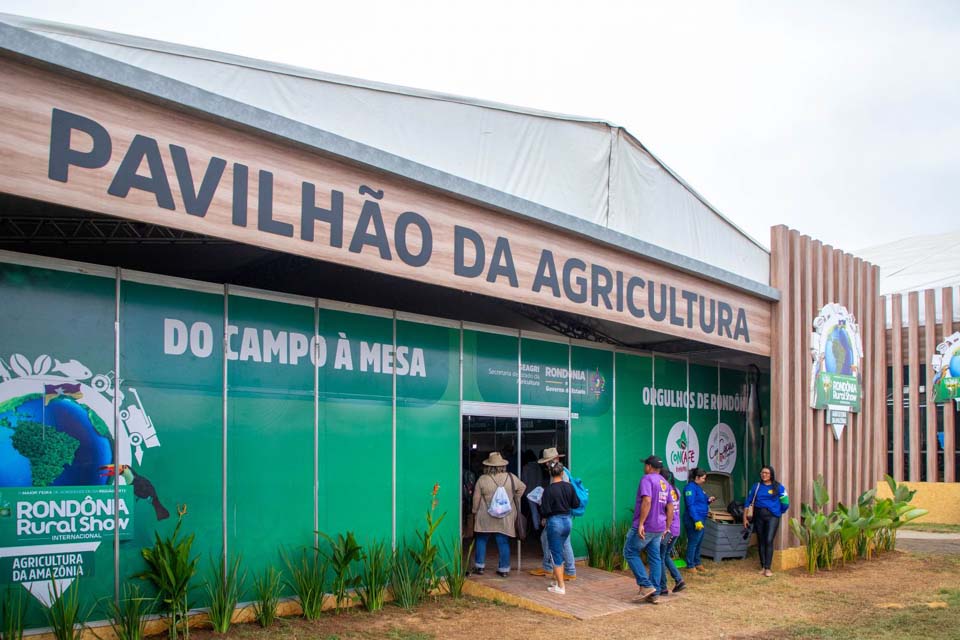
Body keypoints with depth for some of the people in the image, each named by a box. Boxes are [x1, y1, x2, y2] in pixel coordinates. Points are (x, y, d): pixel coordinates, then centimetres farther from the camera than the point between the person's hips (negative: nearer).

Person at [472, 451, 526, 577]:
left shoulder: (482, 479, -9)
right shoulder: (511, 477, -2)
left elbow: (476, 498, -3)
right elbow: (522, 488, 13)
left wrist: (475, 512, 11)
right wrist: (514, 501, 25)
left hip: (485, 518, -2)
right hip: (505, 519, 2)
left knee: (481, 541, 12)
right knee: (503, 543, 7)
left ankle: (479, 566, 16)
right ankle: (504, 569, 11)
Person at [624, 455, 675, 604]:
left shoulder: (647, 479, -11)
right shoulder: (665, 483, 15)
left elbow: (647, 502, -24)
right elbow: (670, 508, 16)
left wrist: (641, 523, -25)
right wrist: (666, 528, 21)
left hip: (644, 527, -8)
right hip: (659, 528, 8)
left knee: (630, 553, 2)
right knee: (655, 558, 9)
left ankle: (646, 585, -6)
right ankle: (654, 594, 10)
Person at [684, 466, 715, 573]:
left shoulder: (698, 487, 16)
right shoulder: (691, 487, -13)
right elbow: (690, 505, -20)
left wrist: (708, 500, 6)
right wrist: (696, 520, -24)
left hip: (701, 519, 10)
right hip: (693, 520, -10)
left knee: (699, 542, 16)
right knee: (693, 542, -4)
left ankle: (698, 563, 26)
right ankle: (691, 566, 2)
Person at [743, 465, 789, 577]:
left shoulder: (778, 487, -2)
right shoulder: (756, 486, 6)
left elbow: (785, 503, 1)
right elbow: (748, 502, 9)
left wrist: (779, 512, 10)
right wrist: (745, 518, 7)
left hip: (772, 516, -3)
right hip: (758, 516, 3)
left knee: (769, 541, -12)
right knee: (761, 541, 8)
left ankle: (768, 568, -7)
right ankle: (762, 567, 18)